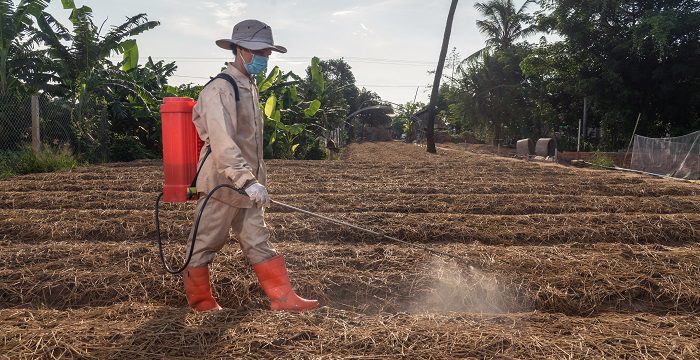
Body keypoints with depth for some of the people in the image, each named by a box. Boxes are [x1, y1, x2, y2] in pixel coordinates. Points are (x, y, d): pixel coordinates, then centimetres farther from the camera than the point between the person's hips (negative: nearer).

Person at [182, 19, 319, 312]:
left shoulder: (250, 87, 13)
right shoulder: (220, 89, -17)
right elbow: (223, 143, -28)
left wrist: (254, 179, 18)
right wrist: (249, 181, -35)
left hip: (246, 184, 9)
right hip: (222, 183, -9)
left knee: (258, 241, 10)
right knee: (205, 242, 8)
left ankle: (283, 297, 13)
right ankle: (200, 300, 24)